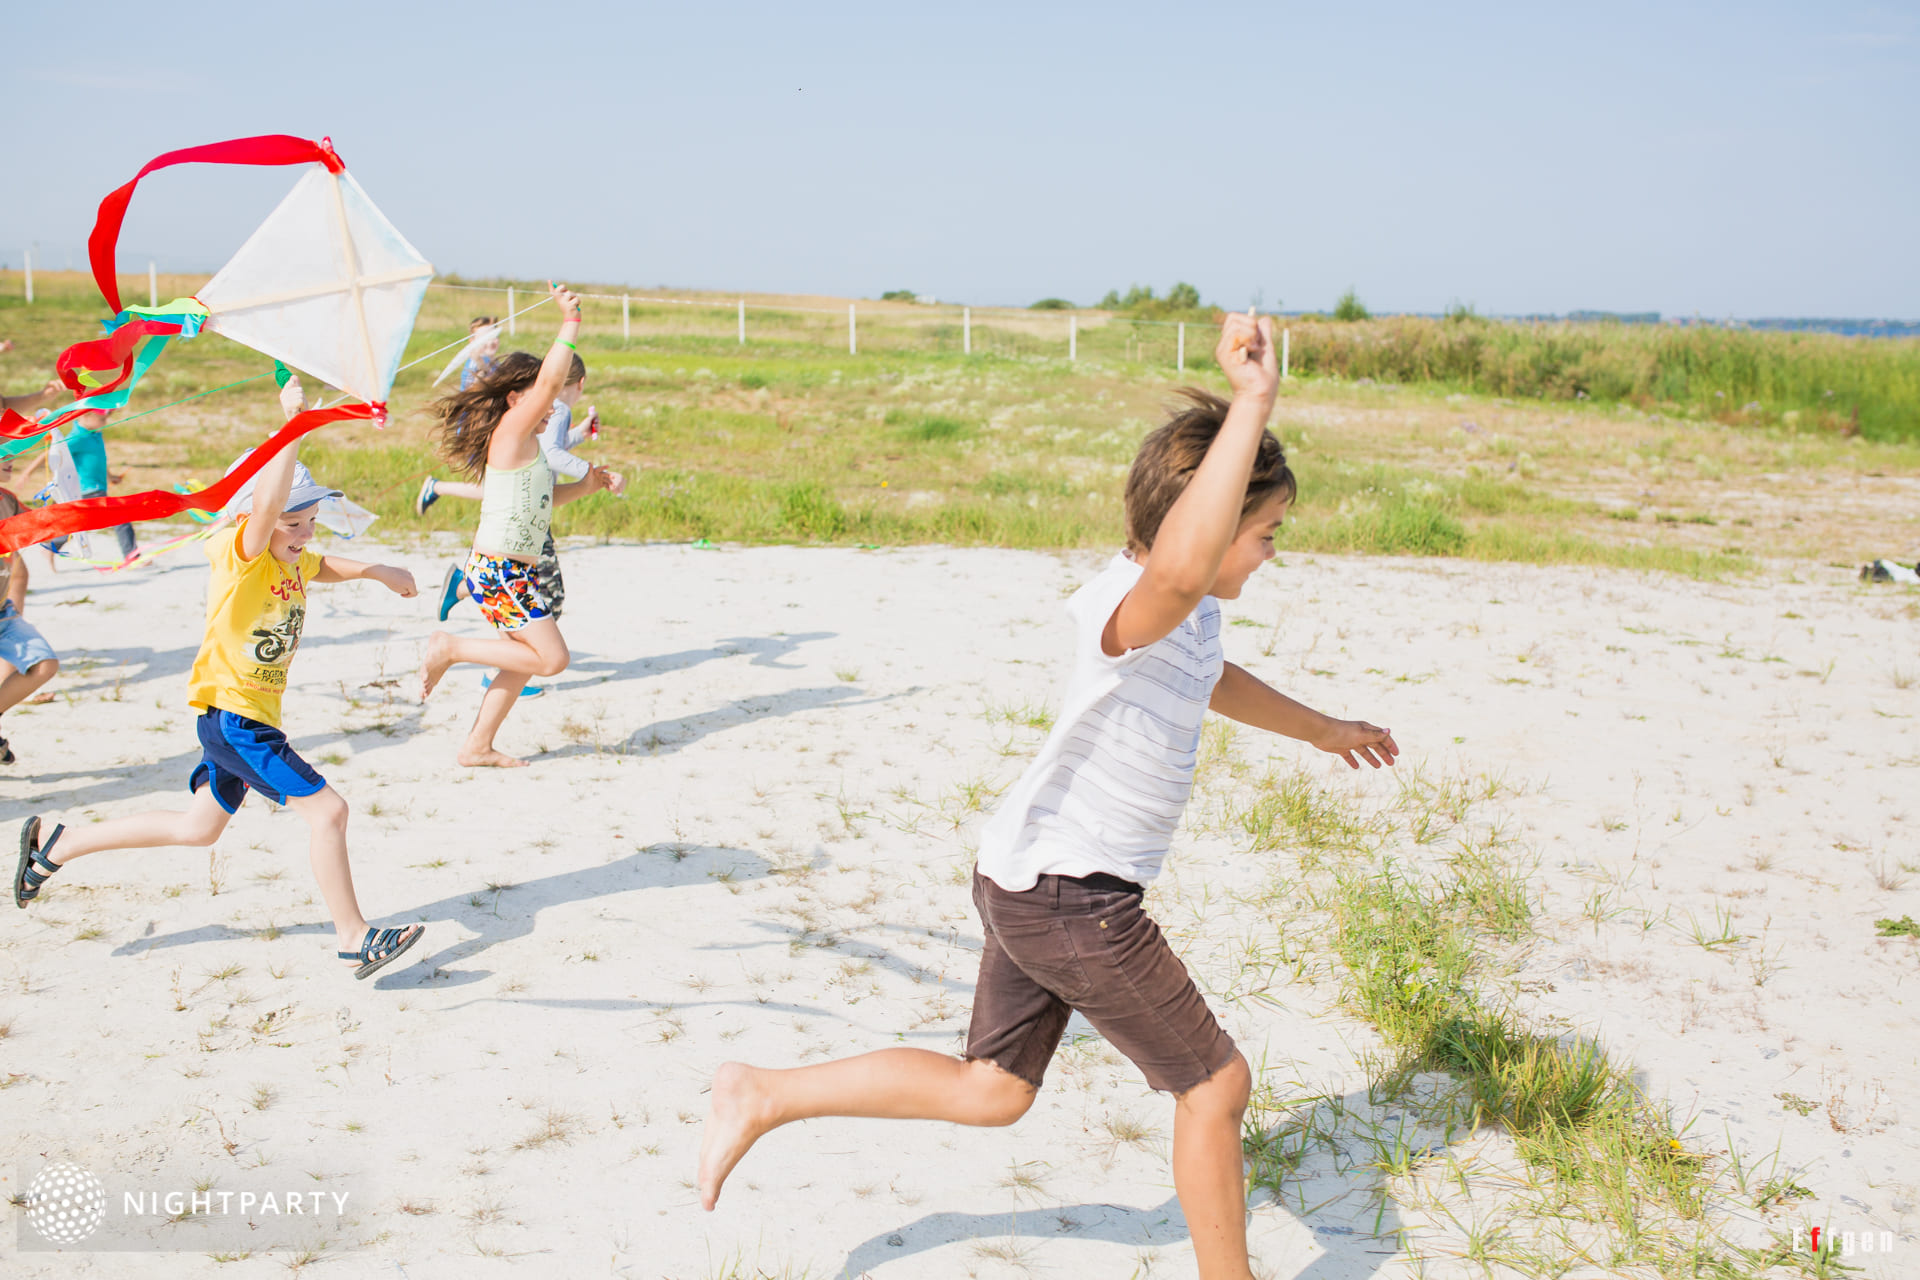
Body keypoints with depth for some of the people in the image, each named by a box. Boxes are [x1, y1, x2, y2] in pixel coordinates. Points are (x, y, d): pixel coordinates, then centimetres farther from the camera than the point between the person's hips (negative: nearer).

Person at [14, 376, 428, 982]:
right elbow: (266, 503, -40)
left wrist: (377, 571, 14)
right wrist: (292, 423, -46)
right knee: (327, 809, -14)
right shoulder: (240, 552, -19)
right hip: (230, 713, -9)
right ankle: (354, 940, -6)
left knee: (199, 827, 23)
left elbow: (323, 566, 30)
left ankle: (57, 845, 35)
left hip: (256, 716, 9)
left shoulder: (294, 561, 5)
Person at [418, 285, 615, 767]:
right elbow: (549, 382, -28)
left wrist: (587, 484, 14)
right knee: (551, 658, -10)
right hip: (499, 570, -10)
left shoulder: (523, 444, 15)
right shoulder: (510, 432, -15)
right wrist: (569, 324, -26)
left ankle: (477, 746, 24)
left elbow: (541, 497, 26)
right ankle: (450, 649, 0)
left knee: (522, 660, 16)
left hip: (513, 569, 10)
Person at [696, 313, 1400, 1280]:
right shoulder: (1130, 610, -26)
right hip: (1070, 896, -10)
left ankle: (763, 1095, 23)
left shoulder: (1191, 616, 8)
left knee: (991, 1091, 19)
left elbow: (1211, 681, 32)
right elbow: (1177, 569, -53)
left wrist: (1322, 730, 44)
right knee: (1214, 1084, 5)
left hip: (1029, 878, 10)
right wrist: (1250, 407, -51)